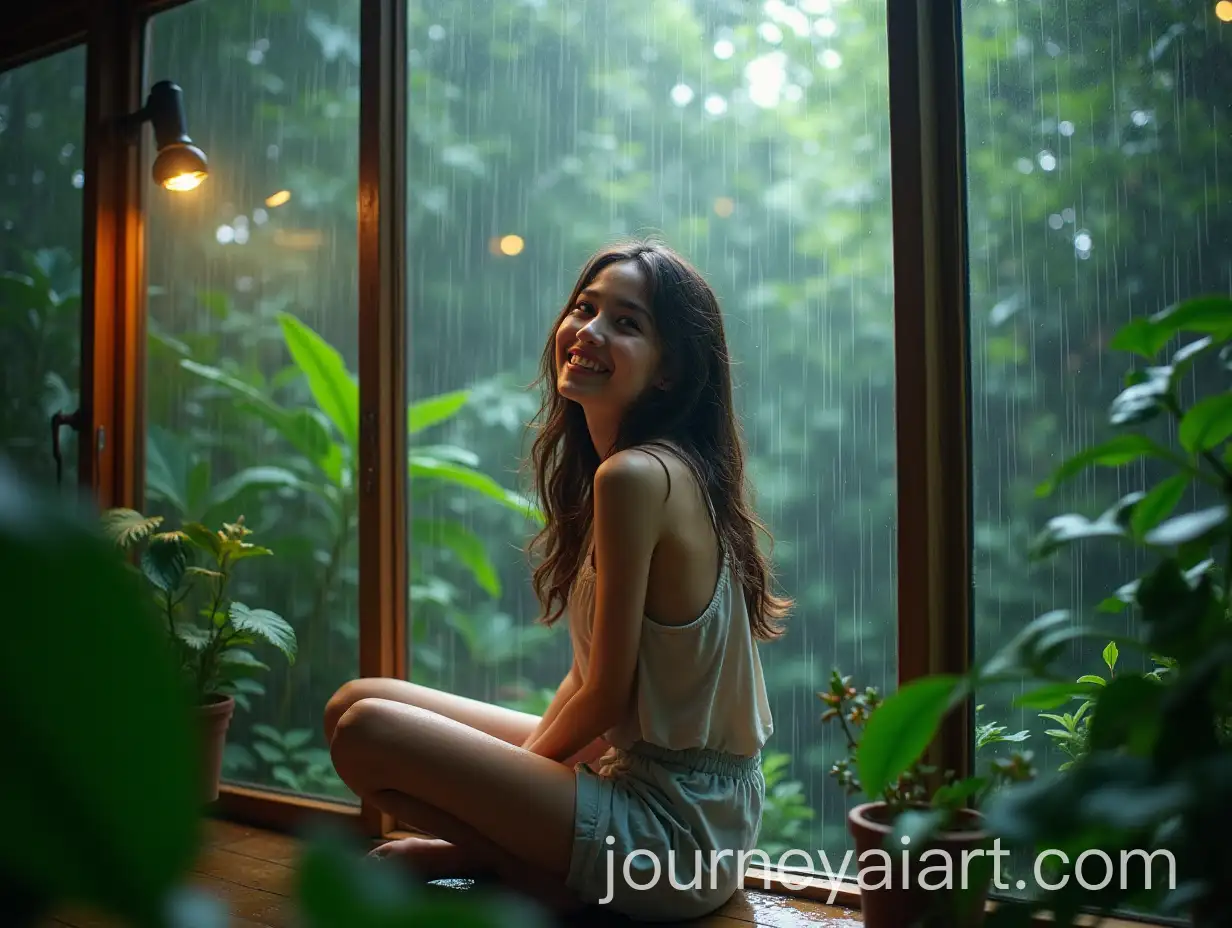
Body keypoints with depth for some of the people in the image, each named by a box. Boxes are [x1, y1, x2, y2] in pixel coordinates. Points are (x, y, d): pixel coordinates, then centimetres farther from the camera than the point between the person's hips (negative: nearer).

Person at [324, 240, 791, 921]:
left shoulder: (635, 476, -22)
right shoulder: (670, 468, 8)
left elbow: (605, 695, -17)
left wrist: (518, 765, 1)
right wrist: (519, 763, 1)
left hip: (674, 832, -9)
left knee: (366, 731, -15)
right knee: (355, 704, 10)